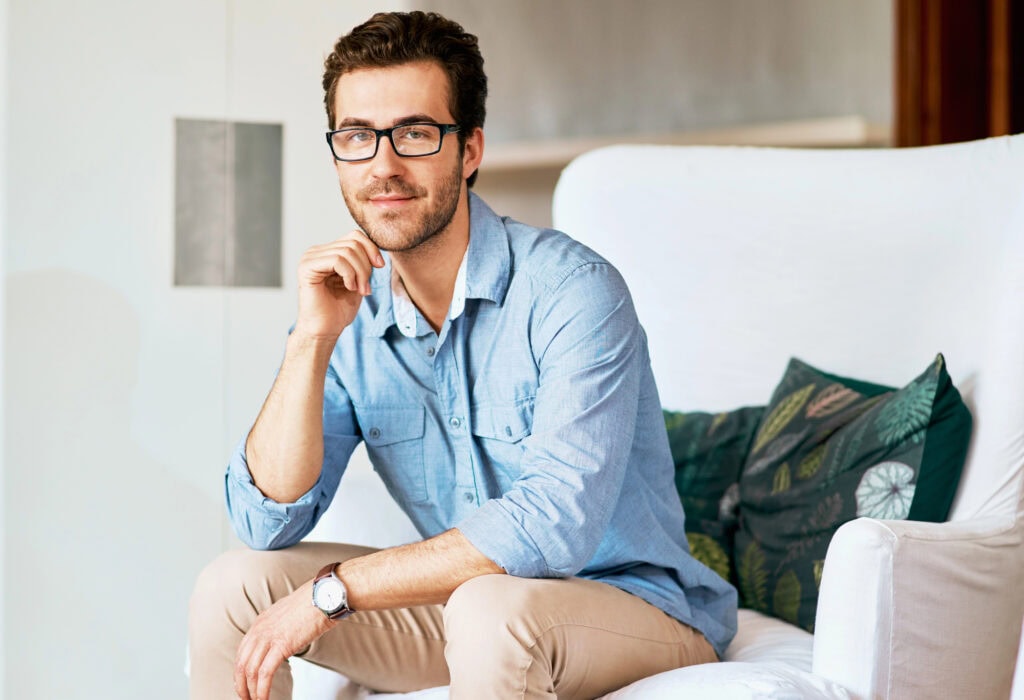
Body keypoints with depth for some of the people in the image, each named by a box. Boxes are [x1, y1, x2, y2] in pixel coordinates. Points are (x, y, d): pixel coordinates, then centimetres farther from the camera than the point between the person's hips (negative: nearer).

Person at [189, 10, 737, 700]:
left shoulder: (571, 289, -21)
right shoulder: (347, 308, -3)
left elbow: (558, 522, -31)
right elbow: (267, 522, -8)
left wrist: (331, 591, -26)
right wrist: (312, 340, -21)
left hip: (636, 606, -5)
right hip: (458, 600, 6)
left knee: (491, 610, -37)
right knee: (233, 585, -7)